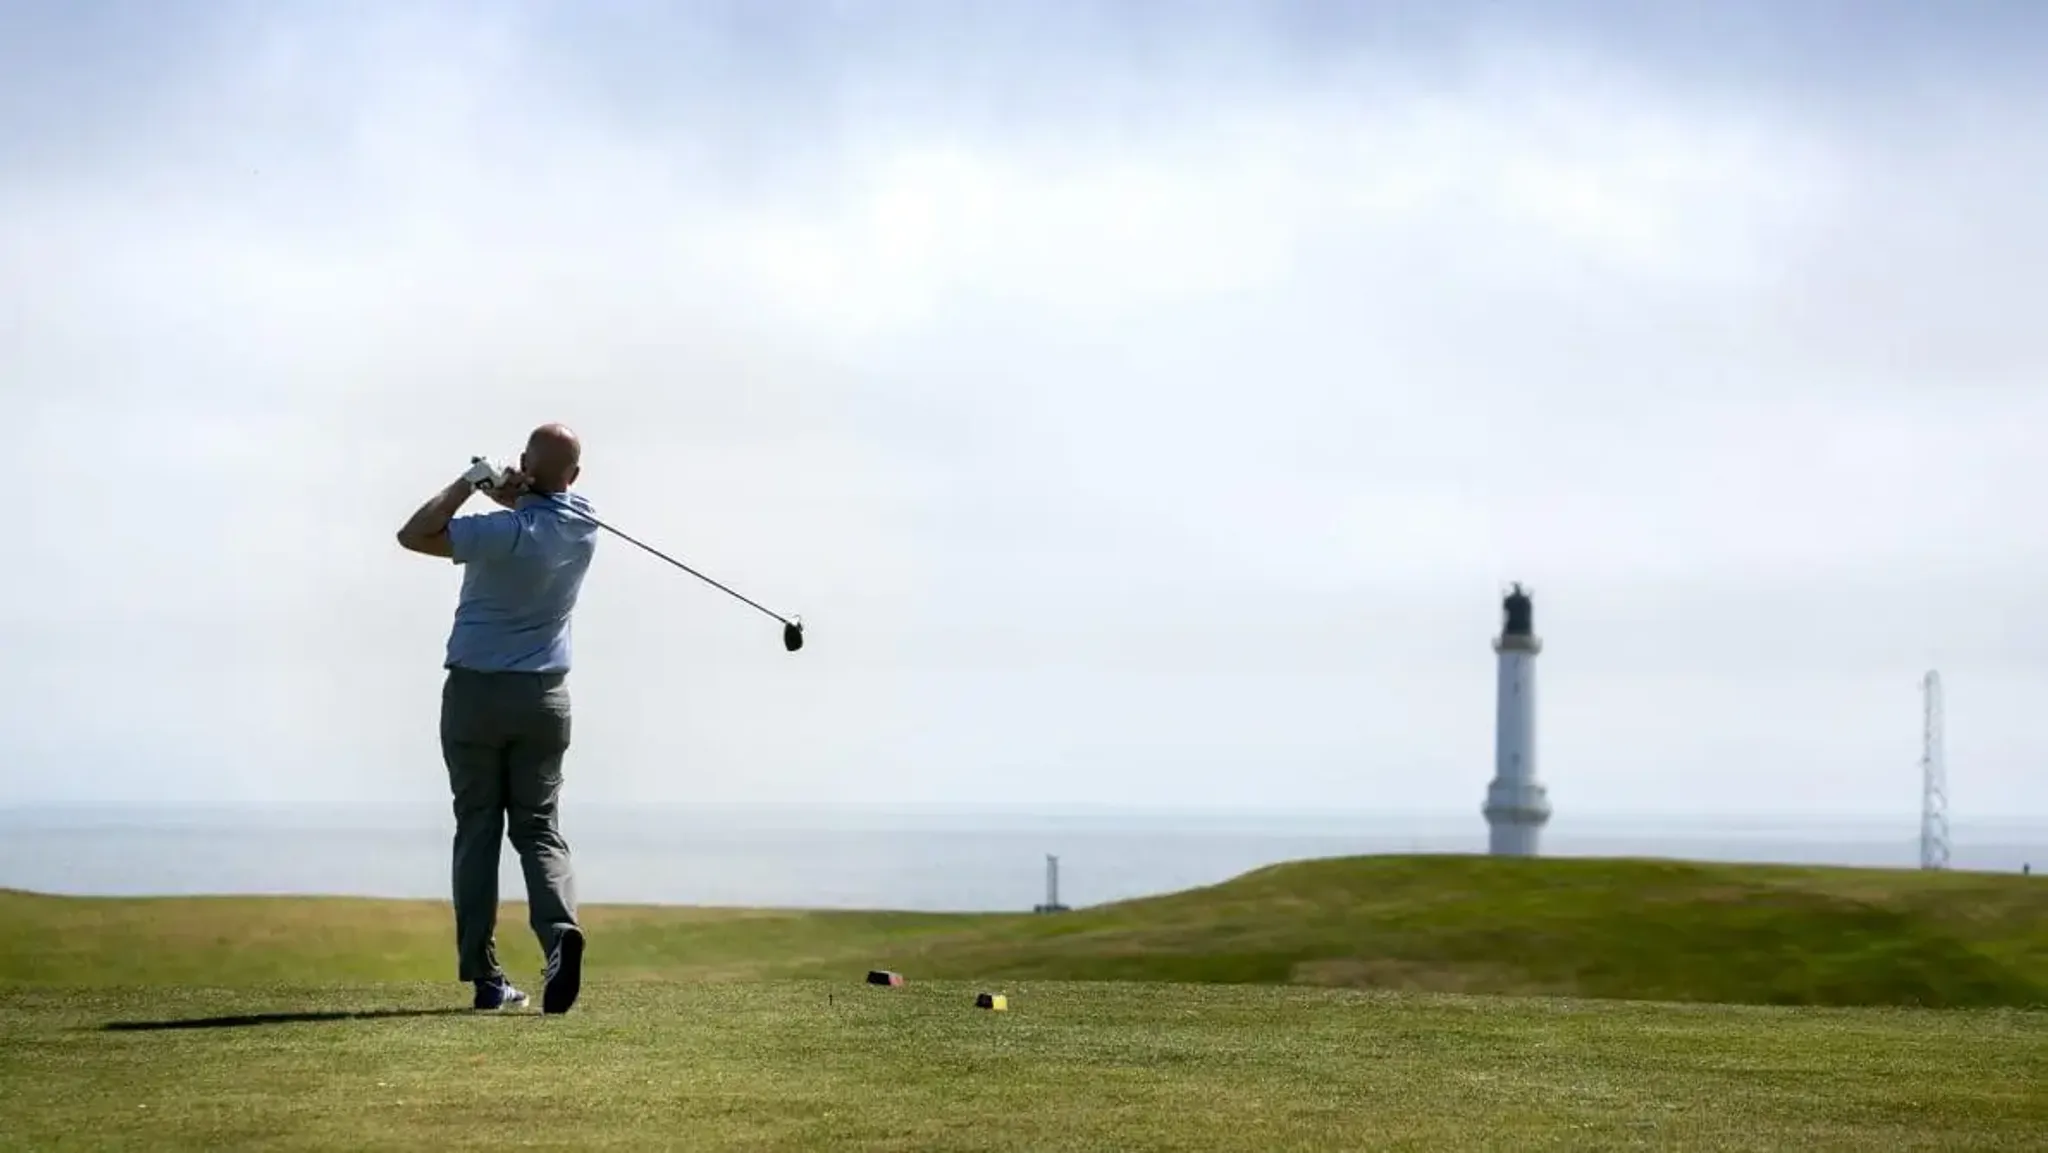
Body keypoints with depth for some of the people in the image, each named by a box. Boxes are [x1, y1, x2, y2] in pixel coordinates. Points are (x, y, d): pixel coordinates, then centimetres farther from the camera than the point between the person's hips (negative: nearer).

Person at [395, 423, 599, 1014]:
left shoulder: (505, 532, -17)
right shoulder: (583, 525, -1)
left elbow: (412, 534, -9)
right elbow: (547, 504, 21)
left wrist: (467, 484, -4)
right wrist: (511, 494, -1)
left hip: (475, 693, -3)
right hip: (543, 696, 3)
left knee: (477, 831, 5)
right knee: (538, 827, 5)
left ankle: (484, 975, 1)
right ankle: (561, 929, -23)